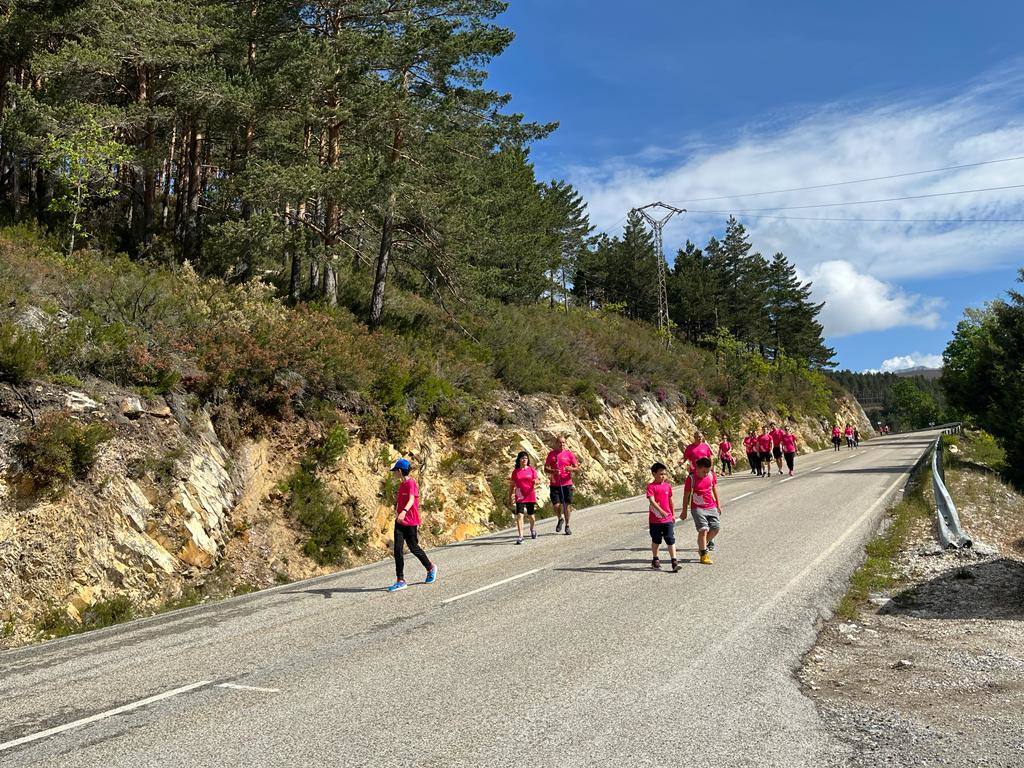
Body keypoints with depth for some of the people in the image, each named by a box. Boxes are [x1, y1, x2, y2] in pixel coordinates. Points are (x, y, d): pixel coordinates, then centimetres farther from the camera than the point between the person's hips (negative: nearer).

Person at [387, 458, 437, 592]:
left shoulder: (411, 483, -16)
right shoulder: (402, 484, 10)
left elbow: (411, 500, -31)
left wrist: (404, 512, -45)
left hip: (411, 522, -7)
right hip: (399, 521, 7)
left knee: (414, 548, 7)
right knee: (397, 550, -1)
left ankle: (431, 568, 31)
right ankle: (400, 580, 2)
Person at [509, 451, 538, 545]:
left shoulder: (532, 470, 3)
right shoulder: (515, 472, 4)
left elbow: (536, 481, 3)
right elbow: (512, 485, 9)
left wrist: (535, 482, -22)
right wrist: (510, 497, 6)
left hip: (530, 496, 1)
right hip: (519, 497, 0)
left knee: (531, 515, 13)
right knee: (519, 515, -12)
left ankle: (532, 529, 44)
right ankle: (520, 536, -11)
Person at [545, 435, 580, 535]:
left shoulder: (569, 454, 5)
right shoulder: (551, 454, 6)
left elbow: (577, 468, 4)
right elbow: (546, 468, 6)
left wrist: (572, 469, -18)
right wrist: (553, 471, -14)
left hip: (567, 483, 0)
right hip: (555, 484, 0)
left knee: (567, 505, 2)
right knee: (556, 505, -8)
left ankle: (567, 526, 18)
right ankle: (560, 519, 22)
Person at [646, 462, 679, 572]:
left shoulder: (668, 486, 5)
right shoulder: (651, 487, -10)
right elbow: (652, 501, -22)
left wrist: (673, 514, 20)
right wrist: (661, 511, -34)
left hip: (668, 519, 3)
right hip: (655, 519, -3)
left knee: (671, 540, -4)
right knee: (656, 540, 12)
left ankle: (674, 562, -5)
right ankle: (655, 560, 28)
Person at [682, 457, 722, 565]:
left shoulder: (711, 475, -2)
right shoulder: (691, 479, -15)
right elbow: (686, 496, -6)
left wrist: (718, 505, 17)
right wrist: (684, 512, -2)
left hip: (711, 506, 5)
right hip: (698, 508, -5)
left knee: (716, 527, 1)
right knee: (703, 529, -14)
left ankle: (703, 544, 24)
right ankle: (704, 554, -2)